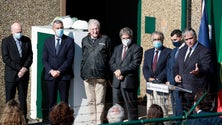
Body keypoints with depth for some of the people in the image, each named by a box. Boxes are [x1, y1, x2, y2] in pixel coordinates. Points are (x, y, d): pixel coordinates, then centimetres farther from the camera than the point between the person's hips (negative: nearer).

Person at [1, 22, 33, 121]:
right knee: (10, 99, 2)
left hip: (24, 74, 3)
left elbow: (30, 56, 5)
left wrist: (25, 68, -11)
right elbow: (6, 58, -10)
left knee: (23, 98, 7)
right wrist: (19, 68, -15)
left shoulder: (27, 40, 5)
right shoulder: (6, 41, -4)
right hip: (11, 74, -3)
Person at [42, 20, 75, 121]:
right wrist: (51, 71, -9)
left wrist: (59, 71, -12)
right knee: (51, 101, 4)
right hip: (50, 75, 2)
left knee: (64, 102, 1)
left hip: (64, 75, -2)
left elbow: (70, 59, -6)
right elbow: (44, 59, 6)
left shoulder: (69, 41, 1)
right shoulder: (48, 41, 10)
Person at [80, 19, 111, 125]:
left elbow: (109, 57, 4)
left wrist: (107, 75, 0)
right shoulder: (85, 40, 14)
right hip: (87, 75, 3)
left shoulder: (105, 39, 5)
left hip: (100, 76, -3)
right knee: (90, 101, 10)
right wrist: (82, 72, 10)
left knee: (100, 102, -2)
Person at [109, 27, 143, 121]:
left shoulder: (137, 48, 0)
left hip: (129, 82, -6)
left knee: (131, 108, -1)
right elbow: (111, 62, 10)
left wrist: (121, 71, -13)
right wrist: (117, 71, -9)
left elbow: (135, 64, -11)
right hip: (116, 82, 6)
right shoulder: (117, 48, 19)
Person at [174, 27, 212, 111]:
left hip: (196, 89, -7)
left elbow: (207, 69, -13)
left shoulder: (204, 51, -6)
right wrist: (176, 75, 1)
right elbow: (176, 67, 22)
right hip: (181, 88, 7)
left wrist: (199, 71, -35)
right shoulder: (182, 50, 17)